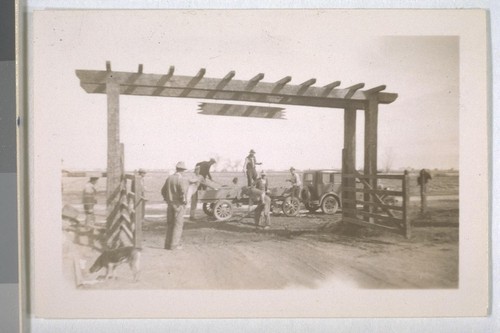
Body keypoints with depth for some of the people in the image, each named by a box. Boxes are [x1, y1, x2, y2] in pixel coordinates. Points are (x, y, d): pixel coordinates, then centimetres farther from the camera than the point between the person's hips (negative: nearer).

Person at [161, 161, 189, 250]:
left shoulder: (169, 178, 8)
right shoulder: (182, 179, -14)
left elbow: (163, 191, 12)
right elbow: (183, 192, -25)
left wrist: (167, 199, 16)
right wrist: (183, 200, -9)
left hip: (170, 204, 6)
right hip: (179, 204, -6)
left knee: (170, 224, 14)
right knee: (178, 224, 1)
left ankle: (168, 243, 16)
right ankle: (174, 245, 0)